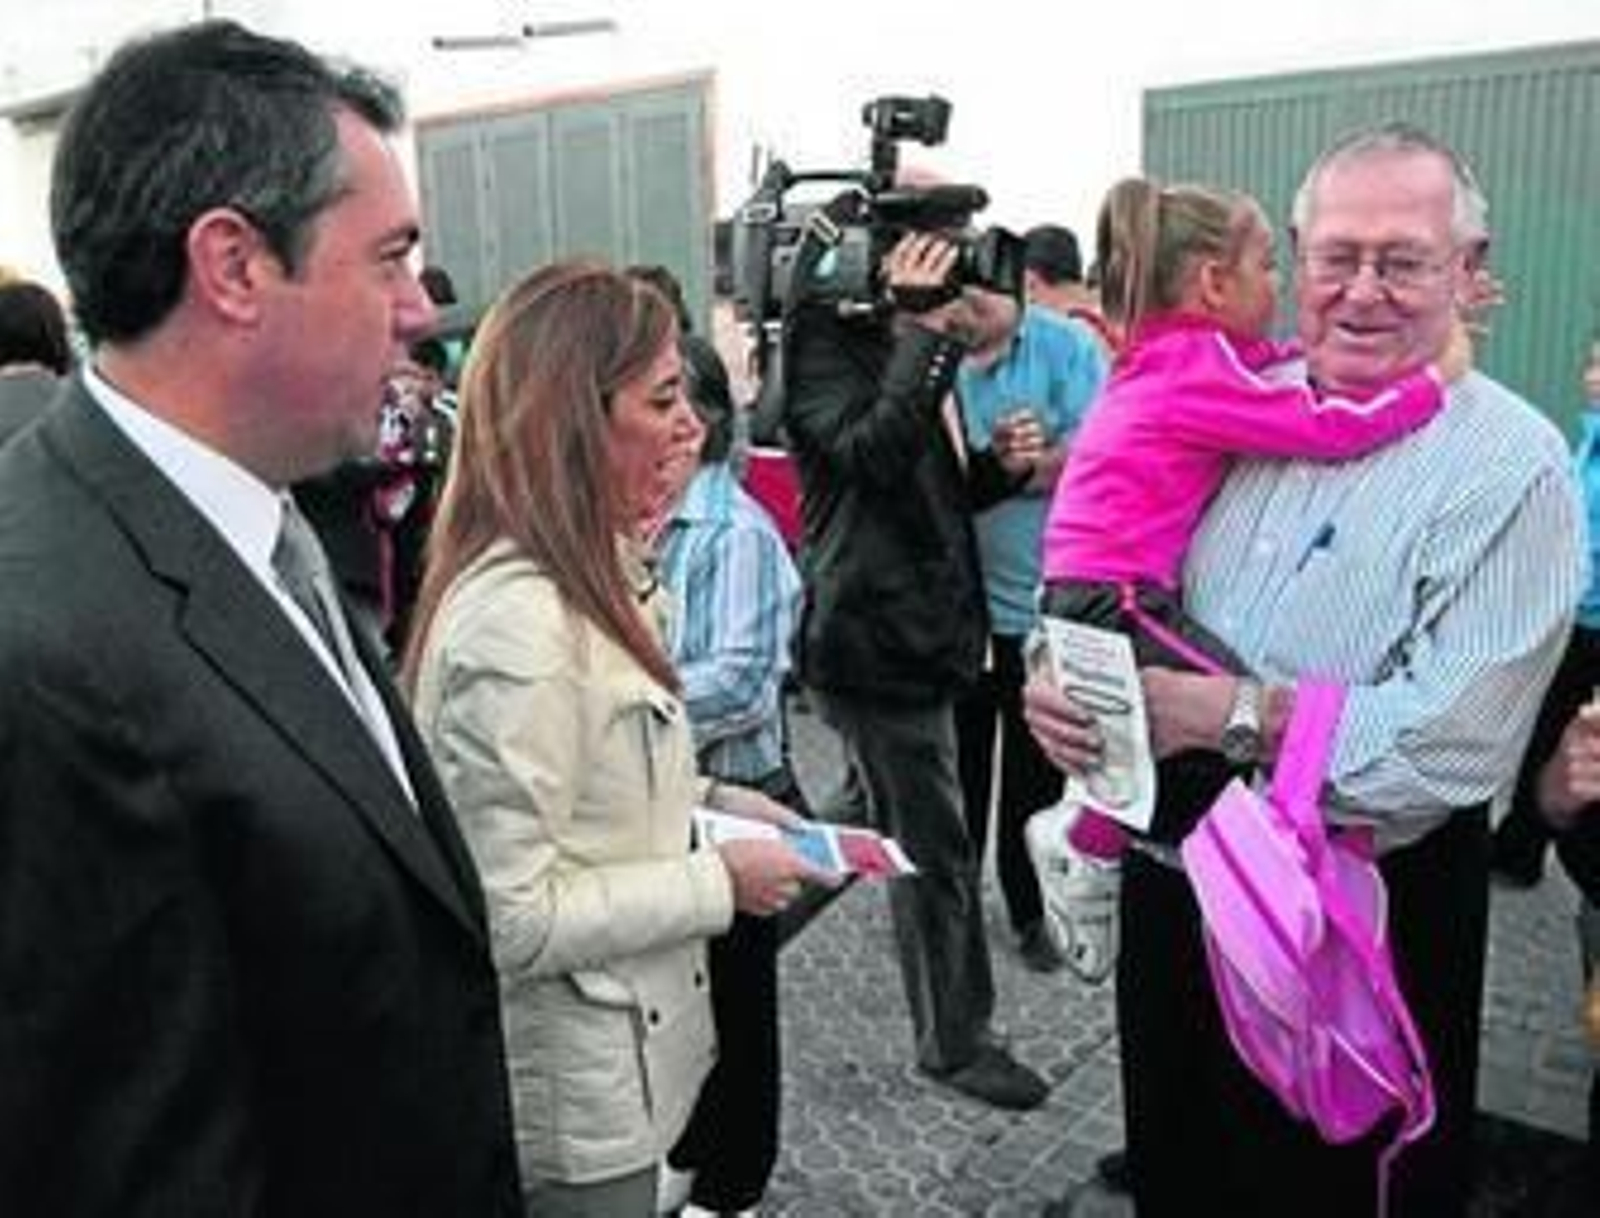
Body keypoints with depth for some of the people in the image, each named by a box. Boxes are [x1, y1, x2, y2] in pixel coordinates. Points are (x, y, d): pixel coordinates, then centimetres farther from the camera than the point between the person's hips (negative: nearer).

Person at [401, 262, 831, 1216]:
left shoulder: (587, 575, 2)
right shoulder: (516, 618, -28)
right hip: (573, 1100, -9)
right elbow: (512, 919, -26)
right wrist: (718, 881, -19)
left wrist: (708, 804, 1)